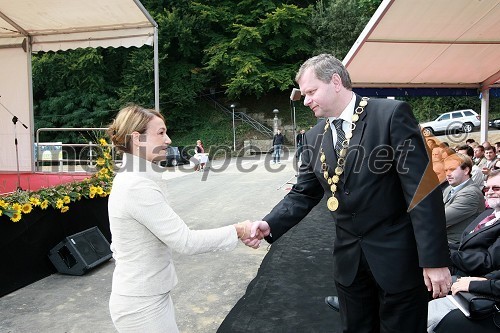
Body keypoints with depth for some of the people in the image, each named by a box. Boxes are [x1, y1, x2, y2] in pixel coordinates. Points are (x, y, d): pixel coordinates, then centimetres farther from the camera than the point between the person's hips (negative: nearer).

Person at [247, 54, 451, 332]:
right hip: (348, 260, 5)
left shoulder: (392, 114, -13)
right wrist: (270, 225, -10)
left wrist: (434, 259, -17)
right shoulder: (315, 137, 4)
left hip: (398, 257, -5)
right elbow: (303, 194, 6)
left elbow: (422, 188, -16)